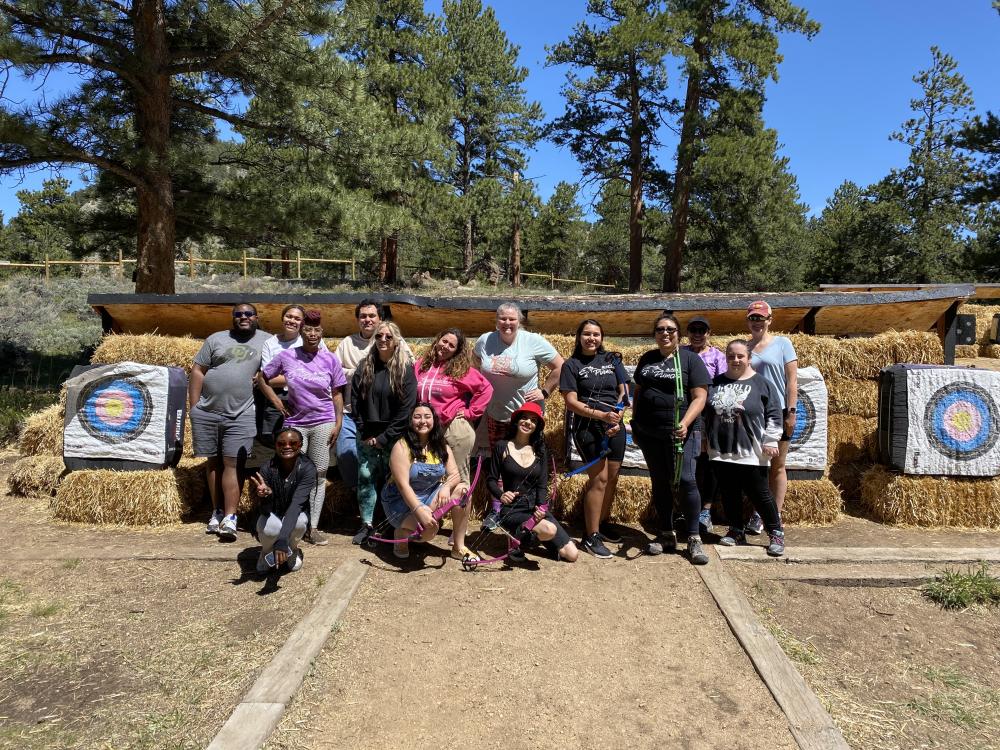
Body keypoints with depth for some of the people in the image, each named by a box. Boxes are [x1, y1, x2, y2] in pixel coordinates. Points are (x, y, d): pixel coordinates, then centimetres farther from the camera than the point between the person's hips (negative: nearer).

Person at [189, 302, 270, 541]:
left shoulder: (267, 342, 8)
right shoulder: (216, 339, 10)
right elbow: (197, 372, 7)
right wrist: (193, 407, 1)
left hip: (241, 415, -2)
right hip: (207, 412, 3)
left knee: (232, 464, -6)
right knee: (213, 461, 10)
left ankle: (229, 518, -5)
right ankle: (217, 511, 21)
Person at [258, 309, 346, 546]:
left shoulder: (330, 359, -1)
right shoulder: (287, 356, -2)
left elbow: (337, 394, 3)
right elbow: (263, 378, 11)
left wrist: (338, 424, -2)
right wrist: (275, 401, 0)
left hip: (323, 423, 0)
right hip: (295, 423, 0)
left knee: (319, 475, 4)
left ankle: (313, 527, 12)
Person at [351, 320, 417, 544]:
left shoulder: (405, 369, -4)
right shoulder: (364, 367, 6)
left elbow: (407, 408, -9)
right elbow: (355, 401, 5)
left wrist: (385, 437, -11)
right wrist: (365, 434, -4)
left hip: (393, 437, -3)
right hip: (367, 436, 3)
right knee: (366, 477, 3)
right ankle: (366, 523, 14)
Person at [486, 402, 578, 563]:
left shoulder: (540, 450, 9)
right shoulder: (502, 447, -1)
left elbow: (542, 486, 3)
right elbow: (491, 480, 0)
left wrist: (541, 507, -16)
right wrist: (501, 495, -22)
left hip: (535, 508, 5)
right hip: (512, 510, -5)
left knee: (571, 554, -2)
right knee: (549, 530, -34)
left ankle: (532, 535, 19)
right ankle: (517, 538, -4)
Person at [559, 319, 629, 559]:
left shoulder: (612, 360, 12)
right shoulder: (571, 365, 1)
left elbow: (623, 393, 10)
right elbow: (571, 402, -7)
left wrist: (617, 419, -7)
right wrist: (602, 415, -18)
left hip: (615, 426, 5)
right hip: (588, 427, -4)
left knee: (612, 477, 8)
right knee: (599, 478, -9)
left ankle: (602, 524, 27)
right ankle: (591, 537, 0)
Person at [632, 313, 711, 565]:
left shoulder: (690, 359, -1)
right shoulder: (647, 358, 12)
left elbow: (699, 397, -8)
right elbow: (638, 392, 19)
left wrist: (685, 423, -22)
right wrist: (635, 424, 14)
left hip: (679, 433, -4)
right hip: (649, 433, 4)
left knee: (685, 481, -10)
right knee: (659, 483, 10)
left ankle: (694, 539, 2)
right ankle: (666, 535, 22)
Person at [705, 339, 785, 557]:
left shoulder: (760, 383, -2)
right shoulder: (716, 382, 9)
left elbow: (774, 415, -2)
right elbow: (705, 413, 16)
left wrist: (771, 441, -6)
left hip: (751, 452, -4)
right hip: (721, 450, 4)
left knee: (759, 494, 1)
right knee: (729, 494, 11)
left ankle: (776, 534, 17)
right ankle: (736, 531, 25)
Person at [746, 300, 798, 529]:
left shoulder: (782, 343, 2)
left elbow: (792, 380, -2)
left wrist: (791, 412, -9)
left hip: (778, 412, -3)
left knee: (777, 466, 6)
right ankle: (758, 514, 15)